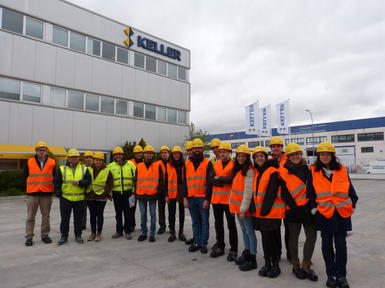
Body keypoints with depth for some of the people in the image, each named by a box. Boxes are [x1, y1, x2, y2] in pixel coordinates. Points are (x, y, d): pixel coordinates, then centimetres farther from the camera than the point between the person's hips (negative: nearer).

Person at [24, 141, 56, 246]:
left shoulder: (52, 163, 3)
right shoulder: (29, 162, 3)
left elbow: (55, 177, 8)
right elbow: (25, 176, 10)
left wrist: (50, 187, 2)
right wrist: (31, 186, 7)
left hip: (47, 194, 0)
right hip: (32, 194, 0)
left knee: (46, 216, 8)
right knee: (30, 217, 4)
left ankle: (45, 235, 20)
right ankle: (29, 237, 13)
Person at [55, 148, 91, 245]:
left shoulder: (84, 169, 5)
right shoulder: (62, 169, 3)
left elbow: (88, 180, -3)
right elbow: (57, 182, 4)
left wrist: (79, 183, -18)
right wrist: (58, 194, -3)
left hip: (79, 199, 1)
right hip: (65, 198, 0)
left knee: (78, 218, 9)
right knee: (64, 218, 6)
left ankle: (78, 235, 22)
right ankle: (64, 236, 19)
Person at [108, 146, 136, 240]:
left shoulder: (130, 164, 2)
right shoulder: (110, 166, 7)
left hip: (128, 192, -2)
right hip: (116, 193, 2)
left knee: (128, 213, 2)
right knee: (118, 213, 12)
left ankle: (128, 231, 14)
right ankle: (119, 231, 25)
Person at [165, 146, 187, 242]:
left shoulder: (184, 165, 2)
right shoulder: (168, 166, 2)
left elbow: (186, 179, 2)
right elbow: (166, 181, 1)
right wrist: (166, 194, -3)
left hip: (182, 193, 0)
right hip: (171, 193, 0)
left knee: (181, 212, 11)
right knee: (171, 213, 5)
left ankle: (181, 232, 23)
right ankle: (172, 233, 17)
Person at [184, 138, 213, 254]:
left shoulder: (207, 163, -3)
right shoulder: (187, 163, 9)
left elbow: (209, 182, -6)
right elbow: (185, 182, 10)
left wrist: (207, 199, -11)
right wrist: (185, 197, 4)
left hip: (203, 198, -3)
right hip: (191, 198, 4)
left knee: (204, 221, 5)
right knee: (195, 222, 12)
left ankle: (203, 243, 16)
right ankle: (196, 242, 23)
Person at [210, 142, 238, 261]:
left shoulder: (233, 164, -5)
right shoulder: (216, 164, 10)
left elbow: (233, 179, -19)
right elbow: (211, 180, 0)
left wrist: (219, 178, -11)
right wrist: (224, 181, -13)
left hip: (228, 199, -5)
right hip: (216, 198, 5)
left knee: (231, 225, 5)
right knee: (218, 224, 15)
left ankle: (233, 250, 15)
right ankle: (220, 247, 29)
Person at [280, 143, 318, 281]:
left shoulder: (307, 169, 7)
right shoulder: (283, 171, -4)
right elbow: (284, 192, -6)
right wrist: (294, 206, -11)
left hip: (307, 208, 3)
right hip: (293, 209, -3)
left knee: (312, 236, 2)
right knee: (294, 237, 9)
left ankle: (306, 266, 18)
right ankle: (296, 266, 25)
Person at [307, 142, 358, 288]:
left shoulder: (342, 170, 4)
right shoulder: (313, 171, 0)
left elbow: (350, 189, 10)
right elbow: (310, 192, 2)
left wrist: (353, 205, 8)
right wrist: (313, 207, -2)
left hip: (342, 213, 1)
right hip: (324, 213, 0)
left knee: (341, 244, 5)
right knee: (327, 244, 9)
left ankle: (341, 275, 19)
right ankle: (331, 274, 22)